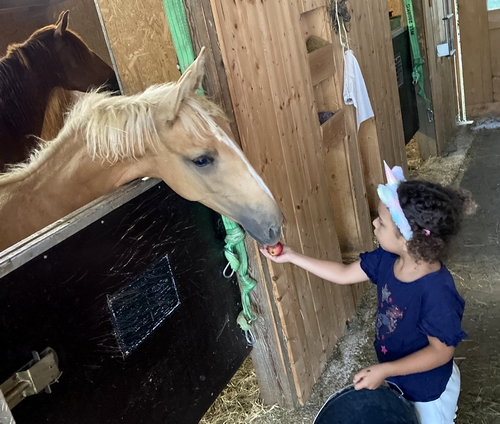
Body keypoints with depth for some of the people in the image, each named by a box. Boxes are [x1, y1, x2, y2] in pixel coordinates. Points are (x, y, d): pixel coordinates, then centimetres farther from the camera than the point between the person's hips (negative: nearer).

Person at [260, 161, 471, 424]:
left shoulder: (437, 292, -39)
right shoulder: (386, 259, -18)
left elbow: (441, 351, -28)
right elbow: (343, 274, -4)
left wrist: (384, 370, -30)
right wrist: (292, 257, -4)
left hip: (428, 389, -7)